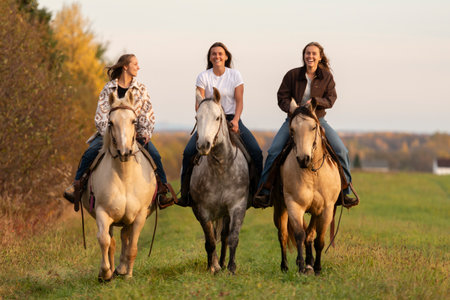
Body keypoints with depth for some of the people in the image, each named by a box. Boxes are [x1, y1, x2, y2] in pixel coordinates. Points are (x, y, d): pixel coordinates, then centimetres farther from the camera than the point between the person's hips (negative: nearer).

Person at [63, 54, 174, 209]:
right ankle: (76, 186, -14)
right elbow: (101, 115, -3)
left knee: (154, 155, -22)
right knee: (90, 152, -24)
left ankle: (162, 191, -17)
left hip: (135, 132, 1)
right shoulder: (108, 88, 1)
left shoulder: (141, 89, 7)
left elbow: (148, 114, 6)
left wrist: (146, 133, -10)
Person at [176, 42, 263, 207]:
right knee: (188, 152, -19)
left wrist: (235, 120, -17)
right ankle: (185, 193, -7)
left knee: (256, 151, -17)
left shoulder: (235, 75, 1)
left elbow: (239, 101, -1)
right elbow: (199, 104, -5)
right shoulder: (203, 77, -1)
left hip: (231, 118, 0)